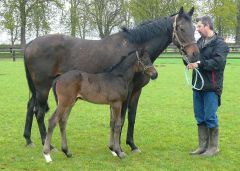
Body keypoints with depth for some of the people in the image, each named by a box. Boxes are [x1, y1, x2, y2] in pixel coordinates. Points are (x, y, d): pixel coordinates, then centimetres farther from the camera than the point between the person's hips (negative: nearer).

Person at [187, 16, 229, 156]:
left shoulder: (219, 43, -9)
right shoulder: (200, 42, 13)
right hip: (198, 85, 7)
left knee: (210, 118, -2)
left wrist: (199, 64, -25)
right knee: (200, 118, 12)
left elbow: (218, 62, -22)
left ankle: (214, 147, 10)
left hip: (211, 87, -7)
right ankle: (203, 146, 22)